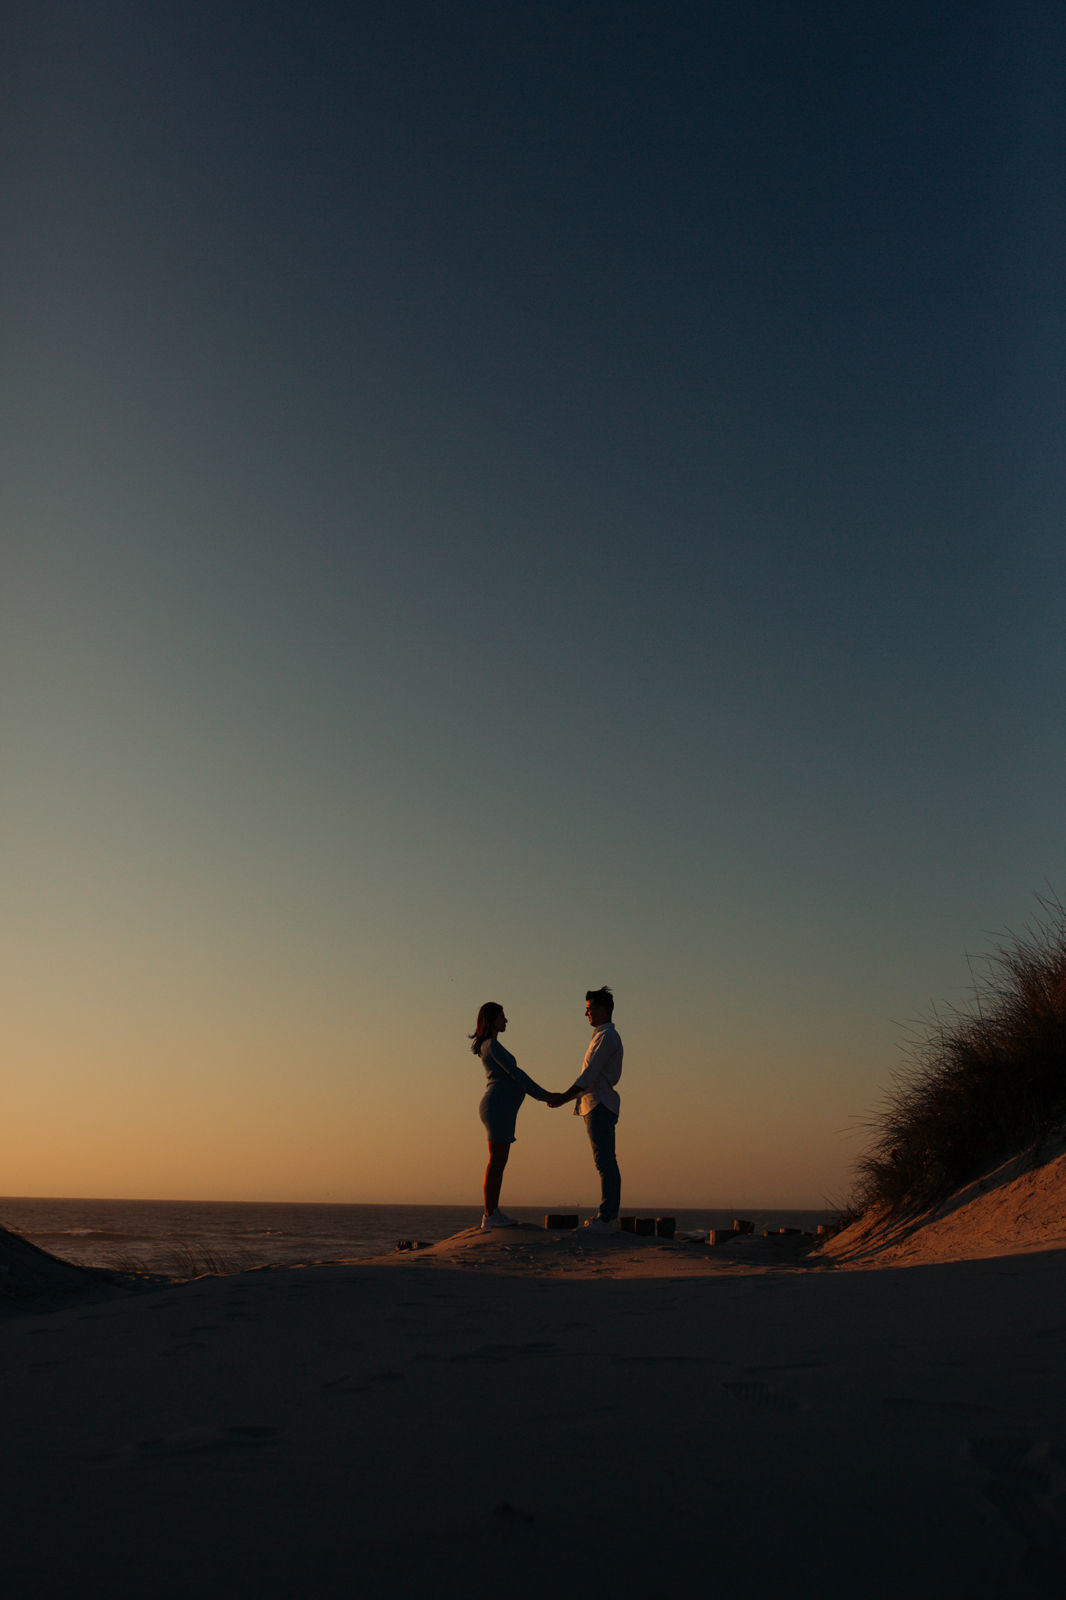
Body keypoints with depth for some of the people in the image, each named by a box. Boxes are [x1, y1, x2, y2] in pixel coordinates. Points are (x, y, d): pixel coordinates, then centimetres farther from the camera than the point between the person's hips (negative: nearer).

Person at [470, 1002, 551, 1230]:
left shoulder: (491, 1046, 23)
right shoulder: (492, 1044, -9)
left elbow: (512, 1078, 23)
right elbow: (515, 1073, -13)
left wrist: (541, 1095, 17)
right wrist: (542, 1093, -9)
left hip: (501, 1110, 10)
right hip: (497, 1106, -10)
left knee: (500, 1162, 9)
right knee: (496, 1161, -9)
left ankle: (494, 1213, 10)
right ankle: (489, 1216, -7)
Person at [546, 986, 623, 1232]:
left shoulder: (607, 1036, -9)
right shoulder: (604, 1037, 22)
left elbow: (590, 1074, -16)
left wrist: (564, 1098, -15)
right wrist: (564, 1096, 22)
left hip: (600, 1105, -10)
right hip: (597, 1104, 10)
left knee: (605, 1161, -11)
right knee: (605, 1162, 9)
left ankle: (607, 1217, -13)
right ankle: (608, 1214, 11)